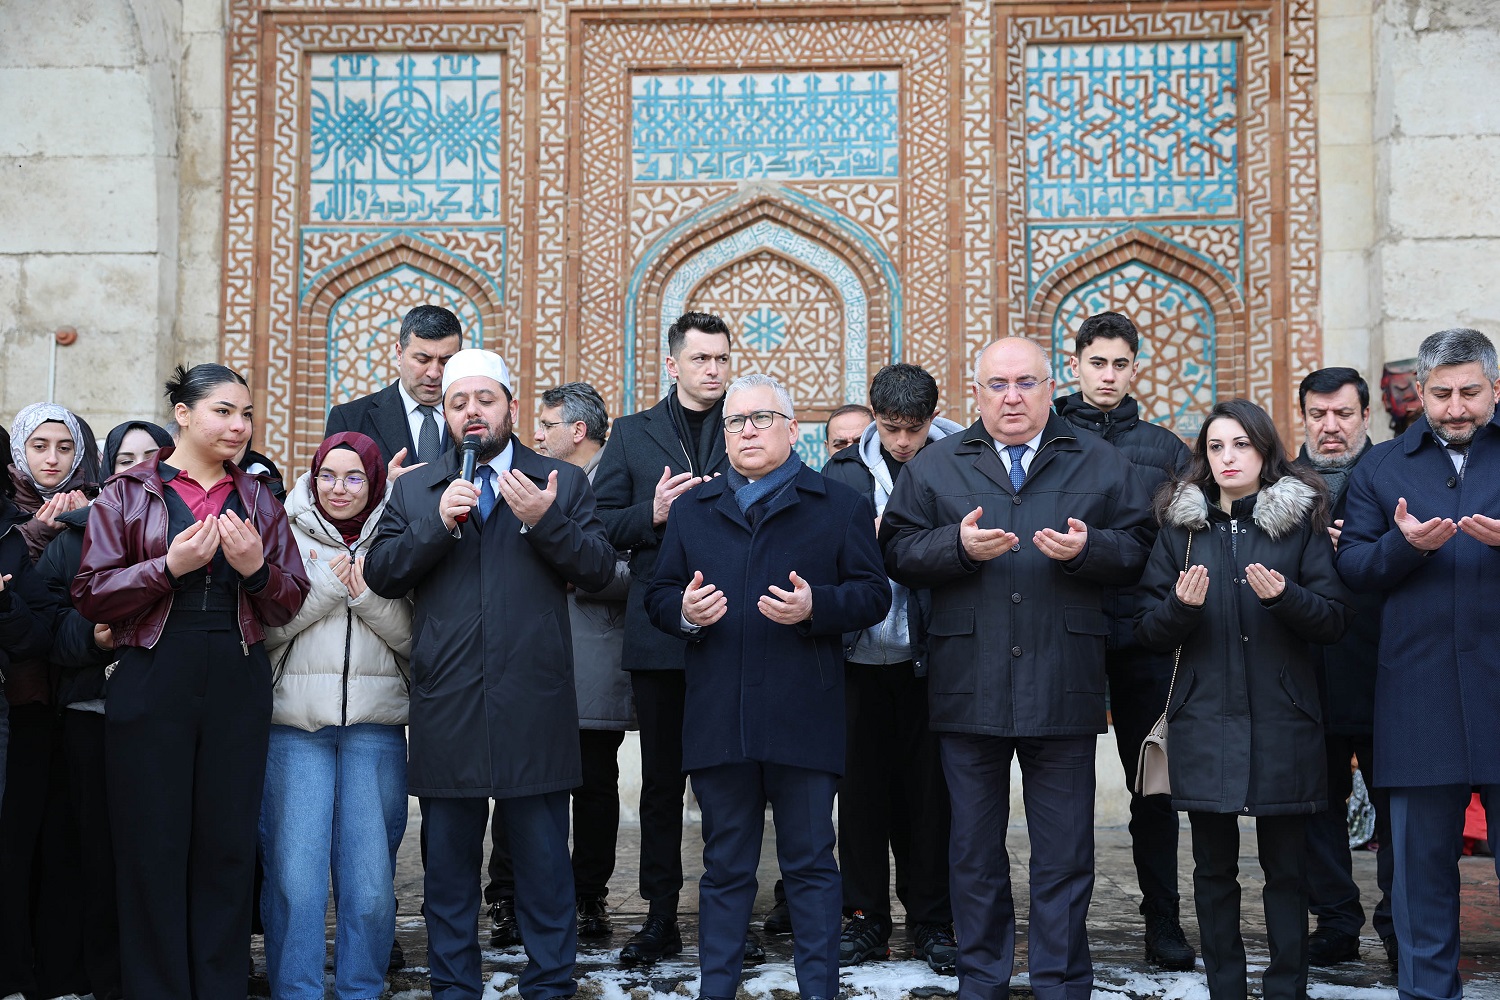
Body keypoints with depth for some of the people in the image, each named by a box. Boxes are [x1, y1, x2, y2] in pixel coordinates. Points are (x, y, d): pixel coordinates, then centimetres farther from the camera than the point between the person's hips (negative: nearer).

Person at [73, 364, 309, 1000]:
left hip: (239, 685, 2)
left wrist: (256, 567, -10)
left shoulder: (257, 500, 13)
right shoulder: (128, 494, 5)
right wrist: (170, 566, -16)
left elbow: (289, 603, 10)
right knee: (152, 848, 0)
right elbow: (91, 596, -3)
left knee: (227, 847, 4)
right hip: (152, 682, -2)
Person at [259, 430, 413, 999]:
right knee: (295, 874, -5)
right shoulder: (289, 538, 9)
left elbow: (411, 637, 5)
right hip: (295, 723, 0)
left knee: (370, 879, -2)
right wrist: (325, 587, -7)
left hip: (375, 727, 1)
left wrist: (368, 594, -9)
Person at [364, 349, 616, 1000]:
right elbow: (380, 575, 2)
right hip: (445, 707, 2)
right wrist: (438, 523, -12)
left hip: (534, 704, -2)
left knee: (544, 863, 4)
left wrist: (545, 522, -16)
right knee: (449, 861, 10)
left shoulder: (562, 483, 8)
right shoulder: (414, 490, 13)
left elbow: (598, 569, -1)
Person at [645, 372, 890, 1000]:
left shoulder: (840, 505, 8)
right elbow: (658, 595, 13)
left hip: (804, 718, -2)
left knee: (810, 863, 4)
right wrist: (683, 612, -9)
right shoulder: (692, 510, 16)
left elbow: (872, 593, 1)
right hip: (717, 718, 2)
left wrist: (815, 606, -17)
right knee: (725, 865, 10)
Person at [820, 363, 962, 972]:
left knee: (928, 788, 4)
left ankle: (931, 922, 16)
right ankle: (866, 918, 18)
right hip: (861, 652, 2)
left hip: (929, 654, -2)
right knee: (860, 785, 7)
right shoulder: (844, 471, 7)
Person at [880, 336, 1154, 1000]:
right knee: (974, 846, 10)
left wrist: (1088, 547, -16)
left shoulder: (1100, 465, 8)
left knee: (1064, 853, 4)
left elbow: (1138, 549, 4)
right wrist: (958, 545, -15)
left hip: (1063, 689, -1)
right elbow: (897, 552, 1)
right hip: (968, 688, 1)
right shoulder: (934, 466, 8)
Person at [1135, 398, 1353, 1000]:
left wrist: (1285, 597, -20)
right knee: (1214, 866, 6)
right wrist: (1180, 607, -14)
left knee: (1286, 866, 3)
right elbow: (1150, 633, 7)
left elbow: (1336, 618, -1)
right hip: (1204, 720, 2)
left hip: (1281, 722, -1)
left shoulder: (1300, 520, 4)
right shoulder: (1181, 526, 9)